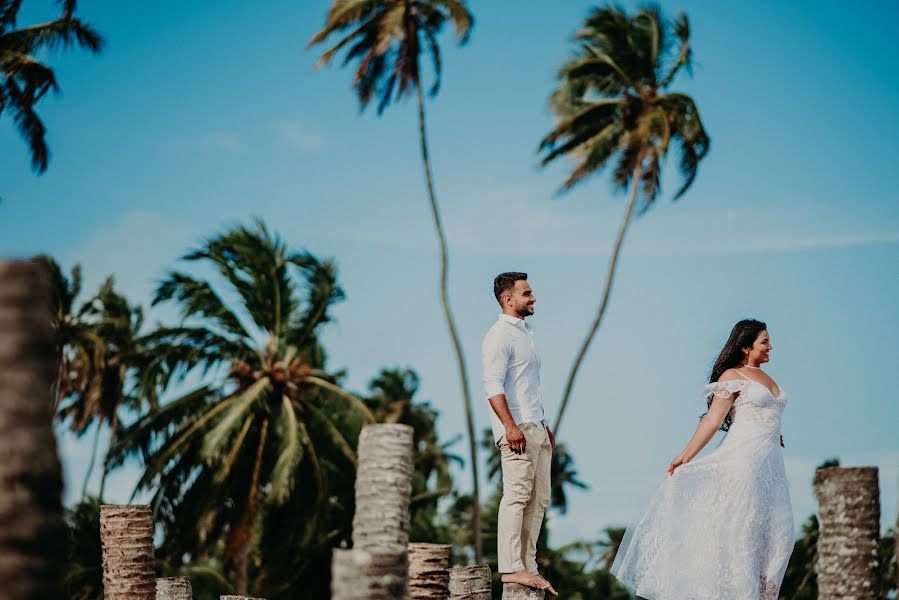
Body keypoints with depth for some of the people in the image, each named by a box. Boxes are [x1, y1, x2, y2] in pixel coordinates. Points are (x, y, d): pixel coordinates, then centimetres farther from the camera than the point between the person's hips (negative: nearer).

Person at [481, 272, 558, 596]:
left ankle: (528, 566, 10)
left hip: (536, 427, 10)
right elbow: (493, 385, -17)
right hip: (517, 429, -10)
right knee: (517, 495, -14)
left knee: (538, 499, 8)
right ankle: (511, 567, -17)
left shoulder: (525, 333, 23)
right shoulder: (499, 335, -7)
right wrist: (510, 426, -26)